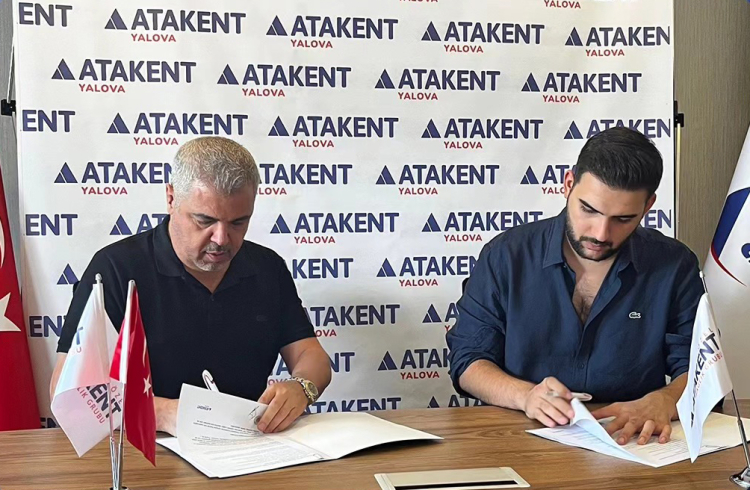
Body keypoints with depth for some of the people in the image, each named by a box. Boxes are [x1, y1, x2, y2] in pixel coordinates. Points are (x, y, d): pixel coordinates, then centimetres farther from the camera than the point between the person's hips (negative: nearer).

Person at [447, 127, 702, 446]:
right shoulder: (505, 256, -2)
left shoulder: (675, 267, 0)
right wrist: (525, 395, -18)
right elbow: (468, 362, 1)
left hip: (633, 443, 2)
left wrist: (660, 403, -21)